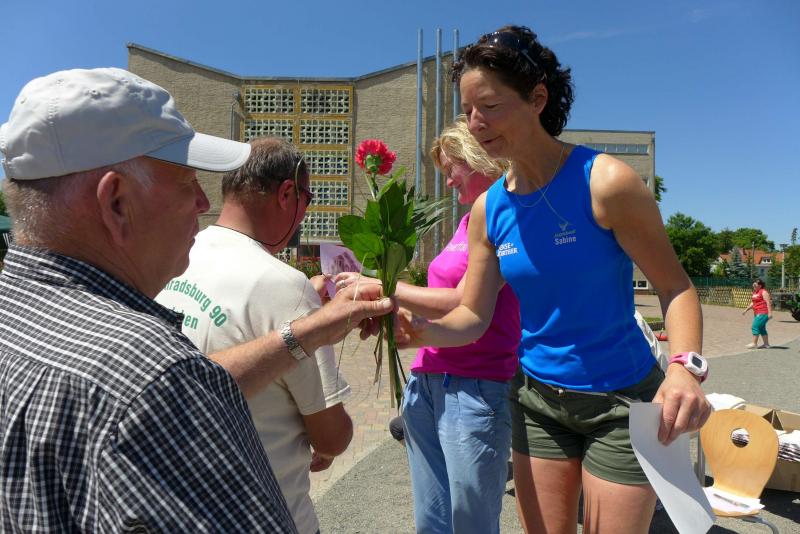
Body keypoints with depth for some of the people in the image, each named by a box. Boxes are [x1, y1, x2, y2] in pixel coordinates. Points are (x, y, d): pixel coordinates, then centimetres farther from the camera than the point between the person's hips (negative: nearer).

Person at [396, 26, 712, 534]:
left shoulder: (605, 182, -18)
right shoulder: (489, 208, -3)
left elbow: (675, 286, -12)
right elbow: (473, 316, -2)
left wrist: (685, 366, -29)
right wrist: (425, 329, -21)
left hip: (621, 401, -4)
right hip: (537, 400, 4)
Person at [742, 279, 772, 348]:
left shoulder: (764, 292, -10)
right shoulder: (755, 292, 17)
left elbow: (768, 302, -17)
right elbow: (753, 303, 25)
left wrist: (770, 312, -23)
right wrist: (746, 310, 21)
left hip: (763, 313, -10)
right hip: (757, 313, 10)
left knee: (755, 326, -12)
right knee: (761, 328, 12)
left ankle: (754, 343, -9)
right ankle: (766, 344, 18)